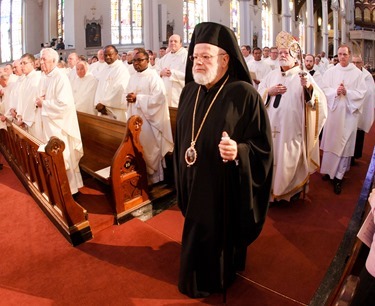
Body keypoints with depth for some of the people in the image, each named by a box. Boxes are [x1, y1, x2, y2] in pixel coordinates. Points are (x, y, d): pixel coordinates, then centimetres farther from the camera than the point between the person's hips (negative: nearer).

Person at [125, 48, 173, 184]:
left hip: (149, 119, -7)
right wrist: (129, 98, -6)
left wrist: (137, 98, -19)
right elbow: (129, 95, 19)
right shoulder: (133, 77, 12)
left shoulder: (153, 77, -10)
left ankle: (155, 178, 16)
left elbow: (158, 98, -21)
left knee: (151, 149, 0)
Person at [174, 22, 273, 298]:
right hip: (194, 184, 6)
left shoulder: (244, 95, -18)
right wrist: (182, 178, 14)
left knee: (221, 233, 14)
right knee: (197, 233, 23)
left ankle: (220, 278, 42)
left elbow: (263, 145, -14)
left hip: (226, 188, -6)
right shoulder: (189, 91, 0)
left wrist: (239, 151, -34)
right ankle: (198, 278, 50)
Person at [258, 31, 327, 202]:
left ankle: (293, 190, 26)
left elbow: (320, 100, -13)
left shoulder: (304, 76, -2)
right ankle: (273, 189, 27)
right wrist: (269, 92, -10)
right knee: (272, 158, 10)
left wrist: (309, 88, -32)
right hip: (272, 127, 4)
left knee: (291, 159, 7)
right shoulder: (272, 75, 11)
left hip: (293, 129, -3)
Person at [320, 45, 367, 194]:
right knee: (331, 141, 7)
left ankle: (338, 176, 6)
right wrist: (336, 91, -18)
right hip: (333, 110, 2)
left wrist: (346, 92, -18)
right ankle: (330, 169, 23)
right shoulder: (330, 72, 4)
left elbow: (361, 93, -3)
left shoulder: (357, 73, 0)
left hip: (349, 112, -1)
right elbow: (325, 89, 0)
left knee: (344, 143, 0)